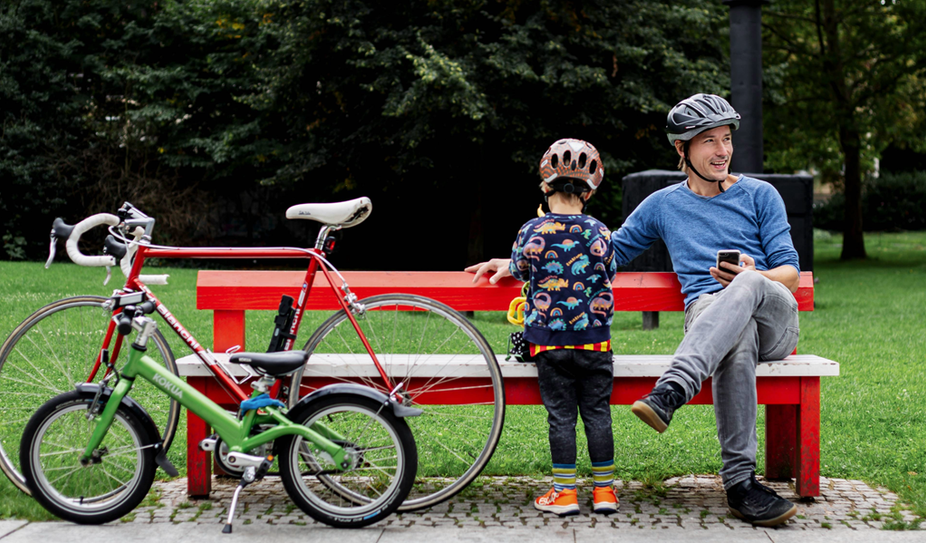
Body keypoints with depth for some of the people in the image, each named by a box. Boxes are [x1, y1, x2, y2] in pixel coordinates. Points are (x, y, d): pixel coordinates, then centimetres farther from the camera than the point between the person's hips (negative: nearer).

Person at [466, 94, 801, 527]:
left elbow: (790, 274, 10)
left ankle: (670, 392, -52)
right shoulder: (663, 204, 20)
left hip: (776, 317, 0)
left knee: (746, 287, -38)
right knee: (738, 340, -40)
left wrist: (752, 277, -15)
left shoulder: (760, 195, 16)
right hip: (707, 312, 0)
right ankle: (740, 481, -41)